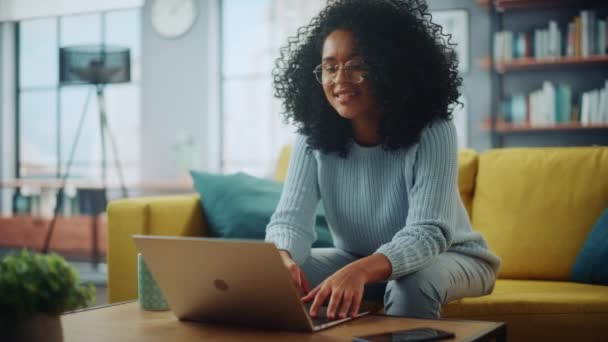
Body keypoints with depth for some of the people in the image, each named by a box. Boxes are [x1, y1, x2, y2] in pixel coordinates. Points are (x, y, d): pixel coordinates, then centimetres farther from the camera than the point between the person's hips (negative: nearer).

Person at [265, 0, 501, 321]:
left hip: (448, 257, -3)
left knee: (413, 283, -37)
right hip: (357, 261, 3)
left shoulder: (431, 132, -26)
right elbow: (291, 217, -23)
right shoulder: (313, 137, -14)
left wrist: (360, 271, -56)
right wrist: (283, 259, -48)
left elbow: (428, 232, -36)